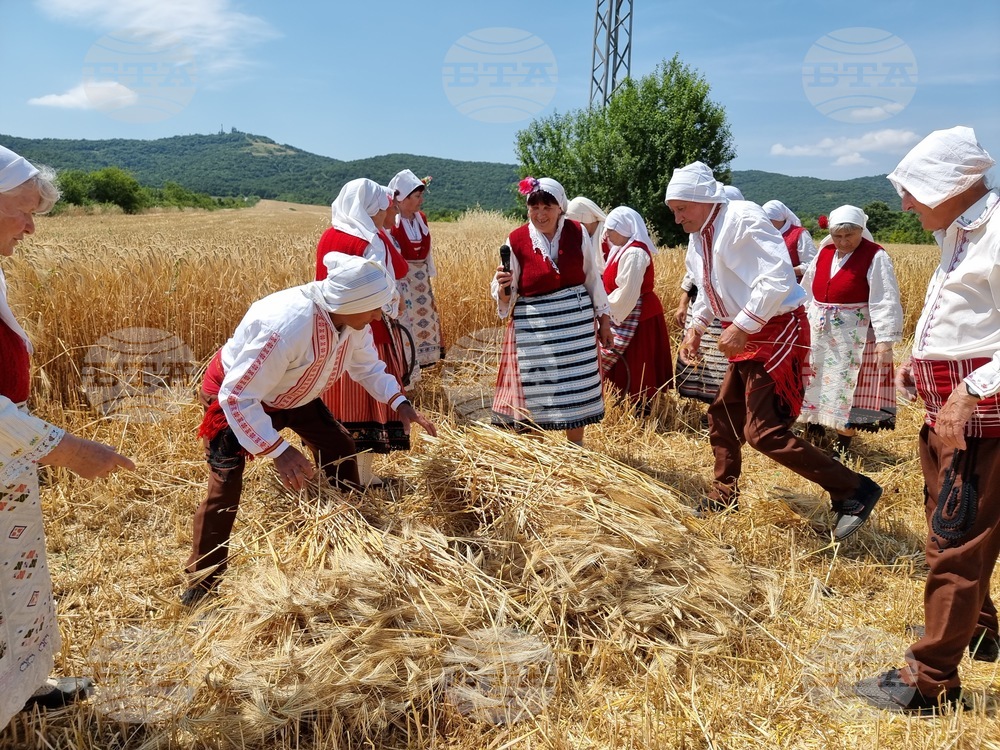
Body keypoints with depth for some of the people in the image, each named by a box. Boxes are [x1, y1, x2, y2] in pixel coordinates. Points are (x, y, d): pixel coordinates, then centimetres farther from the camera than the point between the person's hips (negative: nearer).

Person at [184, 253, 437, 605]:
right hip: (234, 394, -7)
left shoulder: (352, 319, -19)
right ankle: (203, 582, 3)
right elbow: (237, 396, -39)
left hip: (291, 394, 7)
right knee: (225, 487, -12)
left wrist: (400, 403, -9)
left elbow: (367, 366, 3)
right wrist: (278, 450, -43)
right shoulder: (287, 326, -44)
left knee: (339, 447, 6)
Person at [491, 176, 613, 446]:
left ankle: (576, 448, 28)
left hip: (577, 321, 2)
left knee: (577, 387, 10)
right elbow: (506, 292, -3)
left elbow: (593, 279, 8)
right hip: (534, 325, -2)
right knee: (535, 391, 4)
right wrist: (503, 290, -26)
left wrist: (604, 318, 10)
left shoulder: (576, 233, -1)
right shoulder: (516, 240, -6)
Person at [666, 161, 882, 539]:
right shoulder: (699, 236, 11)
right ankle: (723, 497, 34)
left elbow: (778, 277, -26)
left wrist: (742, 326, -27)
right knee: (723, 415, 17)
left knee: (763, 430, -14)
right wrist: (696, 326, 12)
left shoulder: (743, 219, -18)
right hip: (745, 336, 10)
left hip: (777, 331, -10)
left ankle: (853, 490, -4)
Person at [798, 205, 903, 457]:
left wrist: (885, 339, -23)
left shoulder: (875, 256, -11)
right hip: (819, 333, 6)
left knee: (847, 389, 0)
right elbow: (807, 291, 15)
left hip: (854, 336, -6)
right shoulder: (824, 253, 7)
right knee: (817, 383, 15)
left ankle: (842, 448, 11)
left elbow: (885, 301, -17)